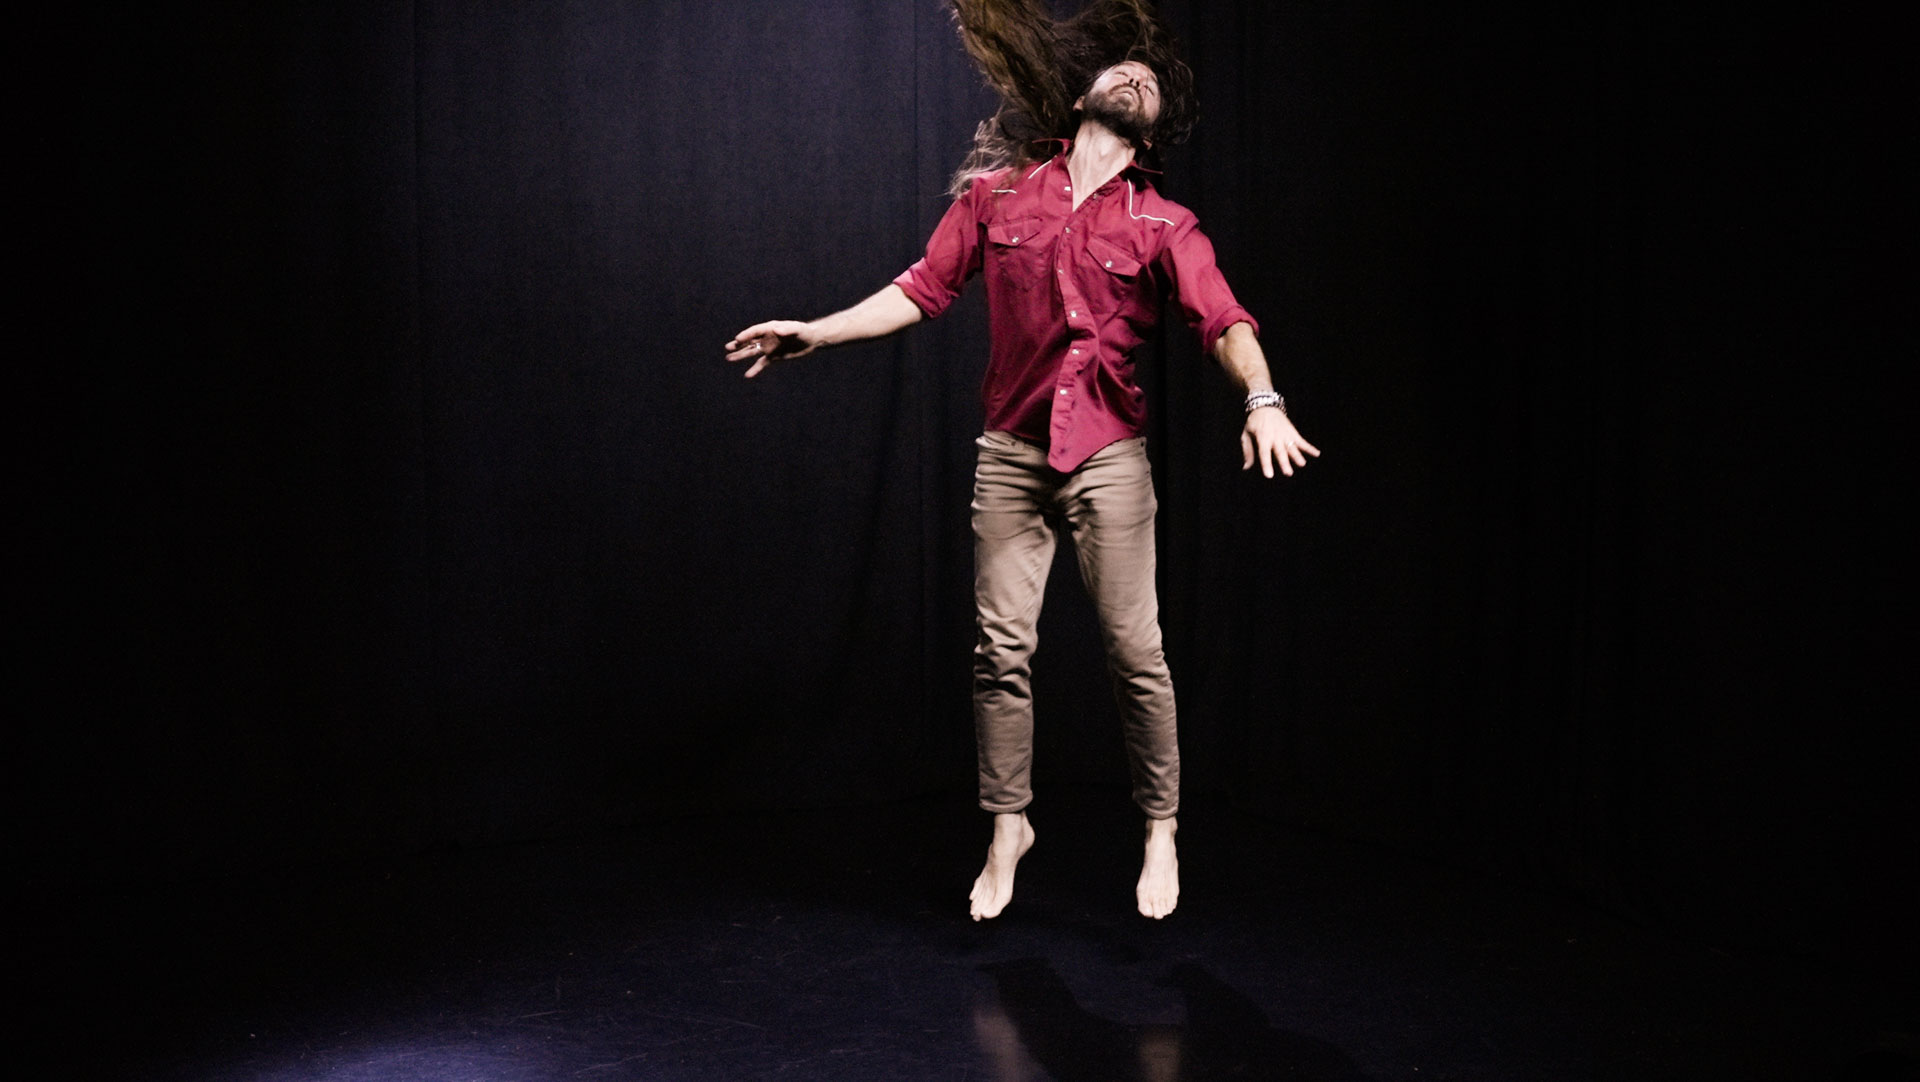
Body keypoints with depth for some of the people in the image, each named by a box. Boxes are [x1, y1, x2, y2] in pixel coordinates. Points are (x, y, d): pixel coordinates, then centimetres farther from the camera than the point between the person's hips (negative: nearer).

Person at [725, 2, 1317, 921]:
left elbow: (1224, 320, -7)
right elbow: (922, 290, 12)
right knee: (1001, 647, 2)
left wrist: (1261, 399, -26)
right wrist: (816, 332, 5)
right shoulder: (997, 196, 10)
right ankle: (1007, 829, 18)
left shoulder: (1162, 227, 5)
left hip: (1109, 457, -1)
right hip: (1011, 450, 2)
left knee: (1134, 651, -3)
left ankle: (1161, 832, 14)